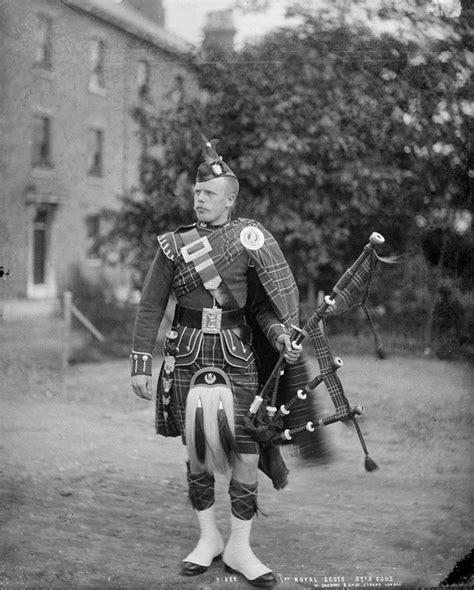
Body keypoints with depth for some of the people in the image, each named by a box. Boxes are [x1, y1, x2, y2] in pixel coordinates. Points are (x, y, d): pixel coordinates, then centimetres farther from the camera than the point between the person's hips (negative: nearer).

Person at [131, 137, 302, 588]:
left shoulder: (250, 239, 2)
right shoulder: (173, 244, 2)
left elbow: (262, 304, 5)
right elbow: (150, 306, 4)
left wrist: (280, 336, -14)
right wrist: (140, 364, 0)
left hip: (236, 356, 0)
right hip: (188, 356, 1)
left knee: (246, 450, -4)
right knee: (196, 451, 7)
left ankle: (239, 547, 10)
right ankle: (208, 538, 24)